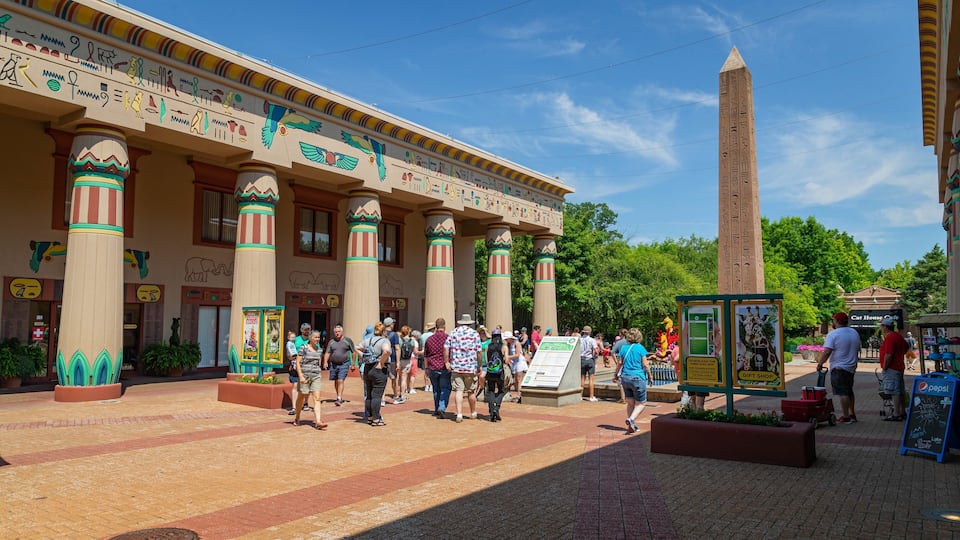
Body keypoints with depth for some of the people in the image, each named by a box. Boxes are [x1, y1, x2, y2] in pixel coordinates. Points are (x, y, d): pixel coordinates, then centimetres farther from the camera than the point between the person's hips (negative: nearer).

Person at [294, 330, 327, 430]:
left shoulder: (320, 350, 9)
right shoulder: (303, 348, -5)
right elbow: (298, 362, -7)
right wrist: (301, 376, -14)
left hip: (316, 376, 4)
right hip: (305, 375, -3)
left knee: (317, 398, -7)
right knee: (301, 397, 10)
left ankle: (318, 422, -14)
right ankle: (297, 418, 32)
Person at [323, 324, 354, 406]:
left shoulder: (348, 340, -1)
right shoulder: (331, 341, 7)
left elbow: (353, 352, 4)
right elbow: (327, 353, 6)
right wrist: (325, 362, -10)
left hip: (344, 364, -4)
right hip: (333, 364, 4)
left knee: (340, 381, -13)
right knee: (336, 382, 12)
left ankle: (339, 399, -14)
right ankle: (340, 397, 27)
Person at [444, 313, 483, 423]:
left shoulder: (454, 332, 6)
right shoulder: (475, 334, 1)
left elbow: (446, 347, -2)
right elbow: (478, 352, -2)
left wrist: (446, 362, 4)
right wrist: (479, 366, 6)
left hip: (456, 366, 1)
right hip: (471, 367, -1)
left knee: (458, 390, 1)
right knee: (471, 391, 12)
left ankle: (459, 414, -9)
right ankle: (473, 413, 27)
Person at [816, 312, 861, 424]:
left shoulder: (833, 334, -15)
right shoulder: (855, 333, 10)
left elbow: (827, 352, -21)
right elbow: (857, 350, 19)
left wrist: (820, 363, -11)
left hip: (839, 368, -8)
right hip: (851, 367, 8)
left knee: (843, 393, -6)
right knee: (849, 391, 19)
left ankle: (846, 417, -5)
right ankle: (852, 415, 24)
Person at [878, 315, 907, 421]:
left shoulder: (889, 338, -18)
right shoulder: (898, 336, 15)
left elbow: (888, 355, -24)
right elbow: (906, 347, 31)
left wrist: (884, 367, -16)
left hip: (891, 369, -10)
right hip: (899, 367, 10)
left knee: (894, 392, -8)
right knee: (899, 391, 16)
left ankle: (896, 415, -7)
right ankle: (902, 413, 24)